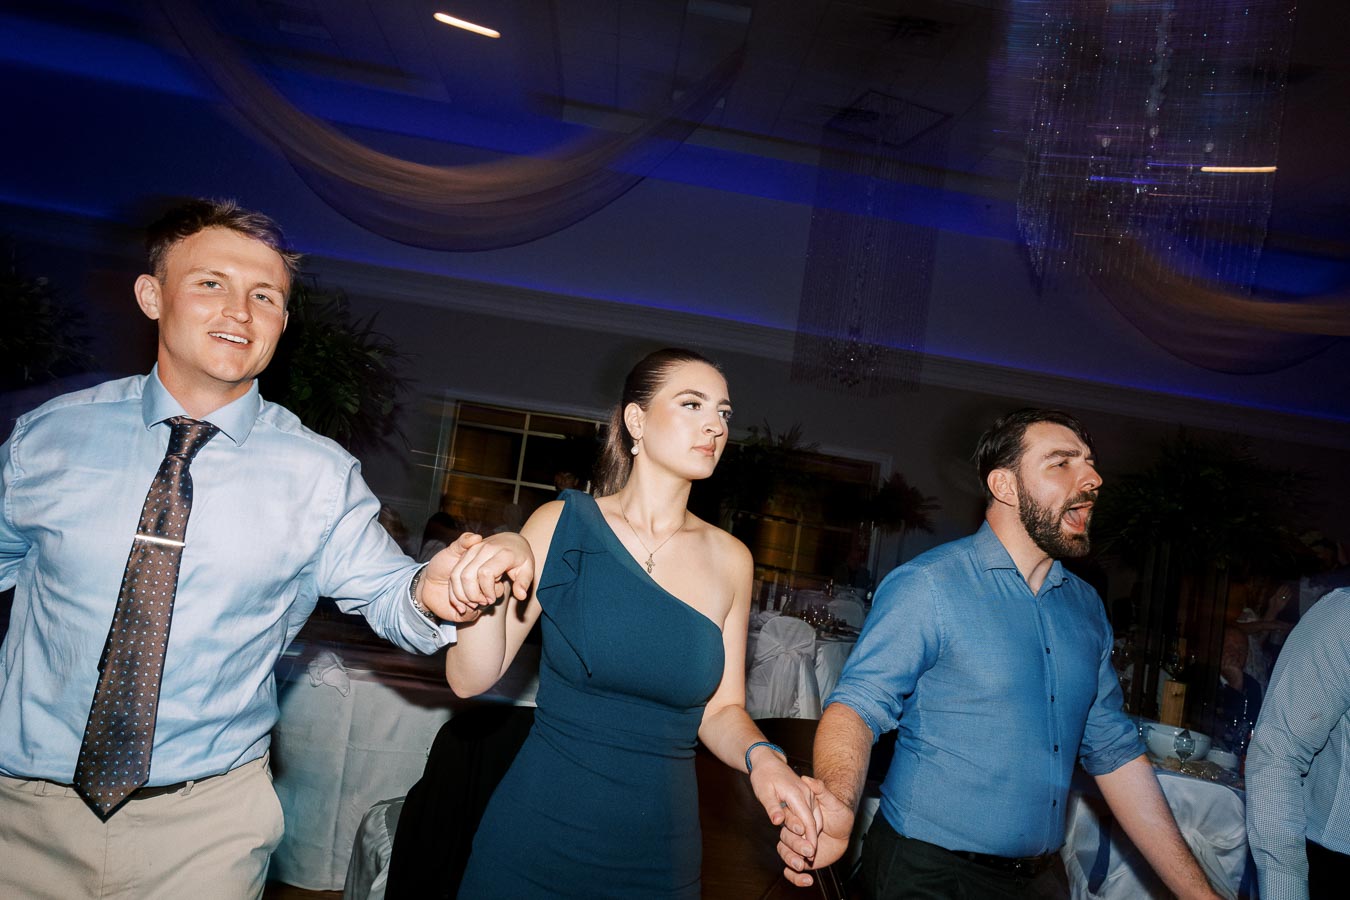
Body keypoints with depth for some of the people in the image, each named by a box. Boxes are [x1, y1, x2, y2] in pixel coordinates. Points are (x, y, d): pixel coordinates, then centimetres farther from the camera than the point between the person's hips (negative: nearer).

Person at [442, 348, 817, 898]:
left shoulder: (729, 560, -3)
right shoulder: (562, 523, -9)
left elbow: (720, 710, 4)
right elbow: (471, 679, -8)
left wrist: (760, 758, -16)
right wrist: (488, 597, -26)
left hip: (659, 855, 2)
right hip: (538, 837, -2)